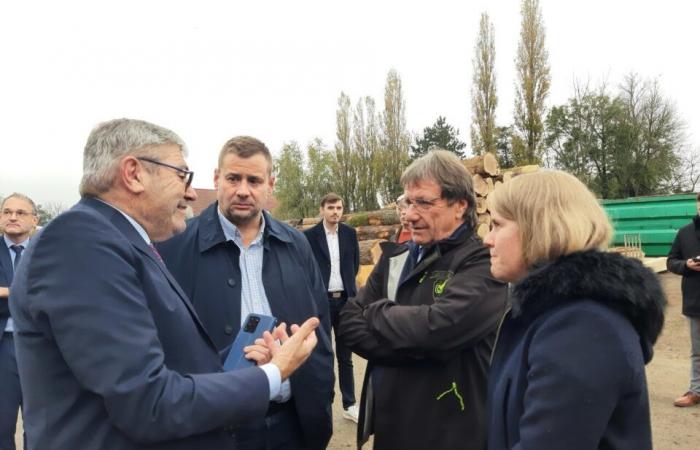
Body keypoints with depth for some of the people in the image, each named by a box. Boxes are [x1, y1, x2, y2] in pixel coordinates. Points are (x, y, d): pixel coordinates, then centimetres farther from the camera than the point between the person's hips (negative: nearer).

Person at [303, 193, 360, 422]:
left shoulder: (350, 233, 4)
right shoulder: (309, 235, -7)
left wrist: (347, 283, 9)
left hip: (345, 300, 3)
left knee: (345, 356, 12)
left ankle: (349, 404, 22)